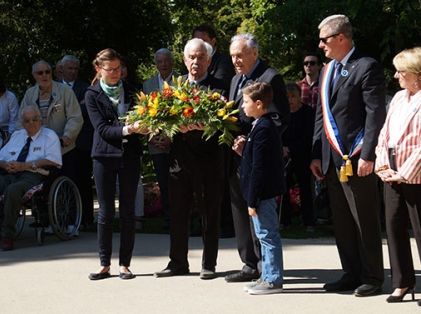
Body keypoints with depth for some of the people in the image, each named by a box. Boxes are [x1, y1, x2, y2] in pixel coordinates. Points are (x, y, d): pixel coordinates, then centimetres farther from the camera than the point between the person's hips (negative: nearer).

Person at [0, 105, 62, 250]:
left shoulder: (49, 136, 11)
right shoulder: (17, 135, 29)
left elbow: (52, 161, -5)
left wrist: (25, 165, -11)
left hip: (32, 175, -5)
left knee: (12, 190, -37)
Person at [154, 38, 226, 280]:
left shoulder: (218, 87, -1)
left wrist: (202, 126, -27)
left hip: (209, 158, -3)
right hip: (181, 157, 3)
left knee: (210, 213, 5)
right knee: (178, 212, 9)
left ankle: (209, 264, 13)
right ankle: (178, 262, 19)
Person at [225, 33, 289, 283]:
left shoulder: (270, 78, -10)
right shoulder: (236, 80, 18)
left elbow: (280, 120, -13)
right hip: (239, 159, 9)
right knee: (241, 212, 12)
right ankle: (251, 265, 19)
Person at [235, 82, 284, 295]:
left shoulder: (262, 129, -19)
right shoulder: (264, 126, 12)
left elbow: (259, 167, -21)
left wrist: (252, 200, -20)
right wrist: (242, 152, 6)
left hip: (263, 192, -11)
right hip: (264, 193, 11)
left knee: (268, 235, -4)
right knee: (266, 236, 16)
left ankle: (273, 280, 2)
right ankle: (268, 277, 24)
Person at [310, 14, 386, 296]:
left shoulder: (367, 67, -8)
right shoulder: (328, 71, 15)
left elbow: (376, 114, -14)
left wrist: (367, 155, -19)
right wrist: (317, 155, 12)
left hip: (356, 159, -8)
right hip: (332, 159, 8)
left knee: (366, 222, 1)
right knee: (342, 222, 12)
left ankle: (372, 279, 9)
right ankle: (352, 274, 20)